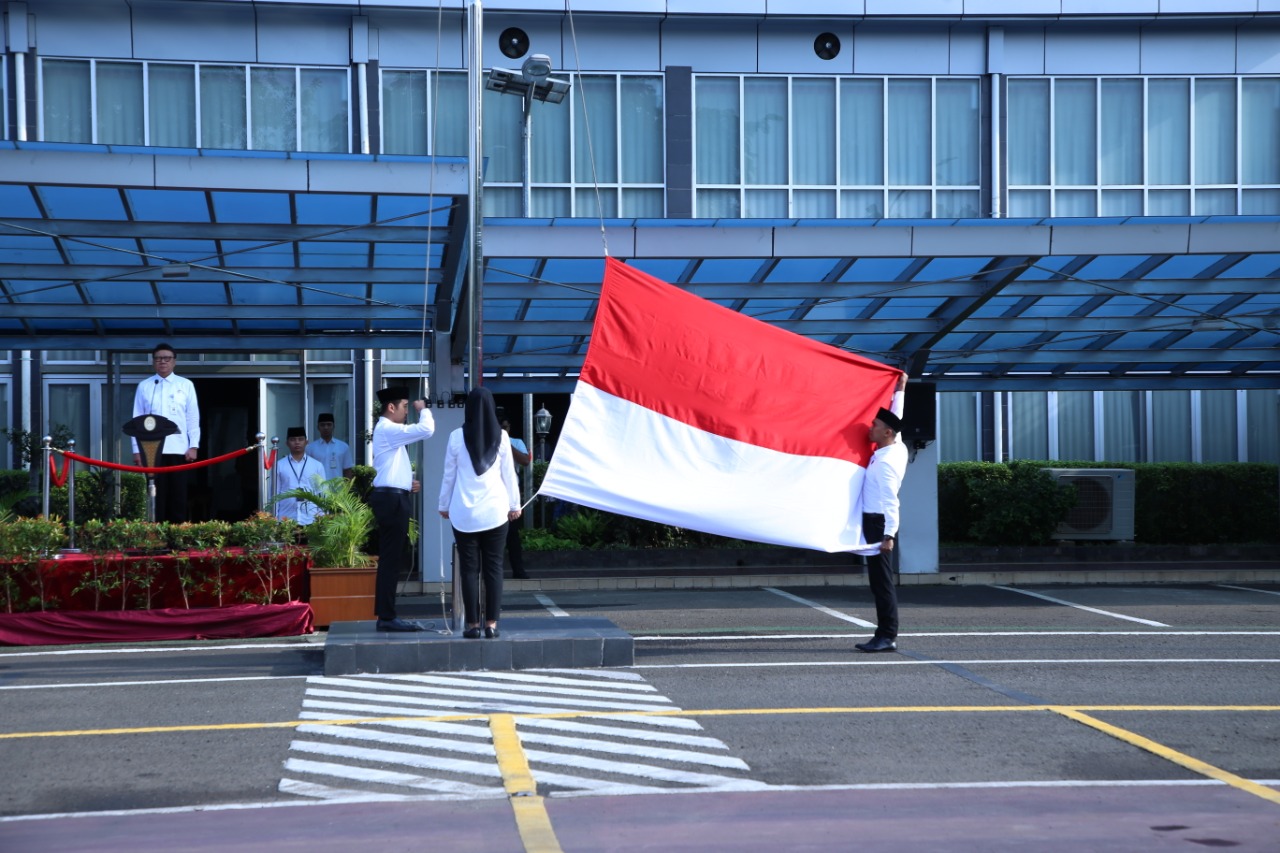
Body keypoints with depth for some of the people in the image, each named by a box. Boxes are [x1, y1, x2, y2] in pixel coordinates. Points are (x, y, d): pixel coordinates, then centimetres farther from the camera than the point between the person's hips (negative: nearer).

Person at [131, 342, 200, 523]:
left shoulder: (186, 385, 8)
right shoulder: (144, 386, 8)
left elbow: (193, 418, 7)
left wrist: (194, 446, -1)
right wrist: (136, 449, 2)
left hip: (178, 449, 0)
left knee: (178, 496, -1)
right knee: (156, 496, 0)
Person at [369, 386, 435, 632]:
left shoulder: (388, 431, 20)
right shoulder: (388, 430, -12)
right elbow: (426, 429, -23)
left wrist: (408, 483, 14)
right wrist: (423, 409, -5)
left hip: (393, 498, 11)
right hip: (391, 499, -11)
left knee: (394, 559, 11)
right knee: (391, 560, -9)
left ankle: (387, 616, 14)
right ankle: (387, 617, -8)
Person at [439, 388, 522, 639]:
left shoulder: (457, 437, -3)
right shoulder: (501, 437, 0)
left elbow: (449, 474, 3)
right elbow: (509, 473, 5)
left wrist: (444, 505, 14)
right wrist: (514, 504, 15)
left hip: (464, 512, -1)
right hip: (495, 511, 1)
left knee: (469, 568, 3)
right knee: (493, 567, 4)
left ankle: (473, 624, 1)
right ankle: (491, 623, 1)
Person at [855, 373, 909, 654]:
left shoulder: (885, 463, -18)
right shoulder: (898, 447, 7)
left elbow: (890, 501, -21)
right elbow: (895, 419, 23)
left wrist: (889, 535, -24)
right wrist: (899, 391, 31)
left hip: (878, 524, -10)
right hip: (875, 522, 10)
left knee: (881, 581, -9)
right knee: (879, 581, 10)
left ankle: (887, 636, -8)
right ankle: (885, 634, 11)